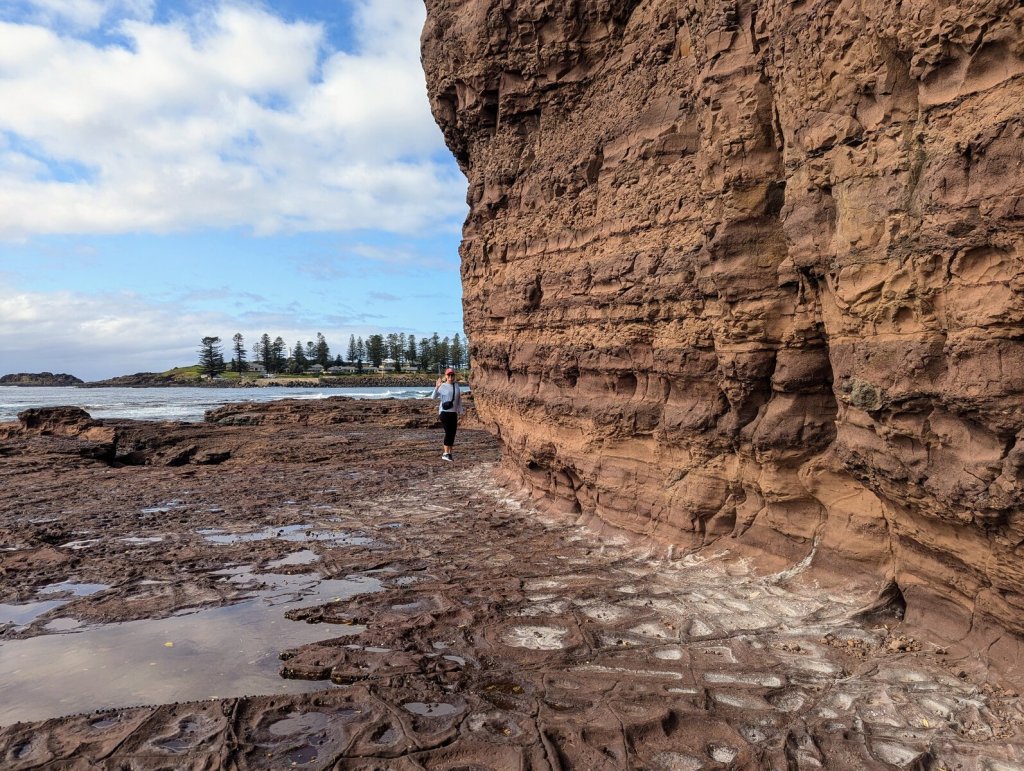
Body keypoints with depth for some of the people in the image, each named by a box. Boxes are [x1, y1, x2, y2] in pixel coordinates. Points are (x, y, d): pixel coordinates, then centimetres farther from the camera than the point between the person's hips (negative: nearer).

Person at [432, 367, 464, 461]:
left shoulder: (456, 386, 10)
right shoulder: (443, 386, -5)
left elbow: (459, 399, 17)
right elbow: (433, 397, -14)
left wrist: (461, 410, 16)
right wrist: (437, 387, -25)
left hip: (453, 413, 5)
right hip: (444, 412, -5)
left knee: (453, 433, 5)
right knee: (448, 432, -13)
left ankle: (449, 453, 14)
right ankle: (445, 453, -9)